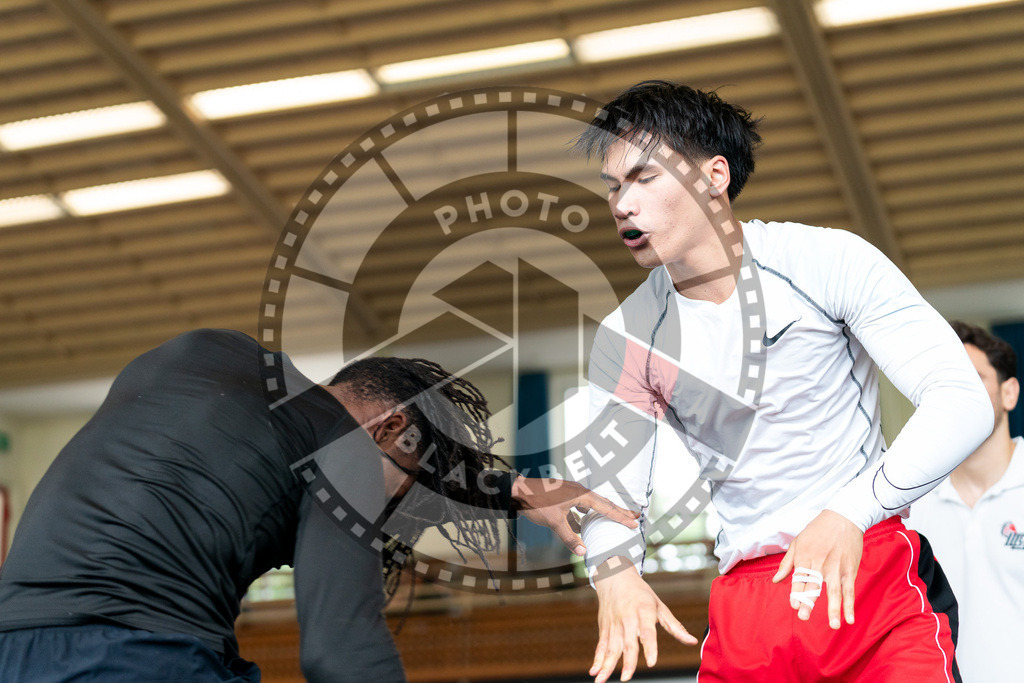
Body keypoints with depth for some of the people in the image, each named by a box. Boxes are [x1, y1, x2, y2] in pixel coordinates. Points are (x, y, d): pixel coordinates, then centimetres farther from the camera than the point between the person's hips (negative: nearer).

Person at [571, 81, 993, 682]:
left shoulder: (830, 262, -7)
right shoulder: (625, 338, 4)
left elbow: (964, 403, -13)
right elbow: (610, 487, 7)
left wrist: (850, 514, -27)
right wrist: (616, 573, -18)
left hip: (874, 573, -3)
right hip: (742, 605, 4)